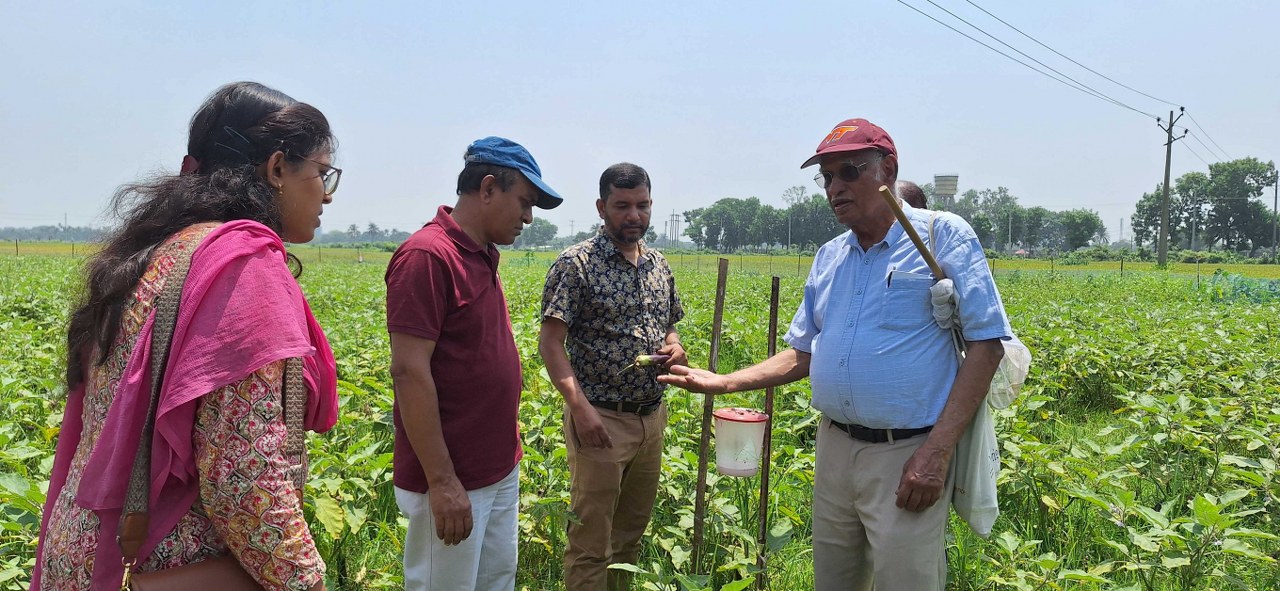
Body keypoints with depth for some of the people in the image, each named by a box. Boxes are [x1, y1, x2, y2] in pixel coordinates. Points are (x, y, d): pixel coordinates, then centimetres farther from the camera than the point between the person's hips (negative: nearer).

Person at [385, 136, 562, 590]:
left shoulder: (483, 256, 9)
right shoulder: (426, 257, -19)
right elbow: (409, 372, -22)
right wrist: (441, 481, -22)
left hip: (500, 471, 9)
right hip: (450, 480, -9)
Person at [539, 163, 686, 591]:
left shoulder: (659, 264, 9)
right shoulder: (577, 263, -10)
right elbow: (550, 340, -13)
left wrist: (674, 346, -3)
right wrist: (580, 407, -23)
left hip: (652, 418, 6)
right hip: (601, 420, -6)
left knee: (631, 531, 18)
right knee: (591, 541, 2)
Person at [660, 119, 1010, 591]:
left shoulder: (943, 235, -6)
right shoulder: (828, 258, 12)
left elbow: (986, 344, -10)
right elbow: (803, 355, 17)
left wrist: (938, 451, -17)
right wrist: (722, 383, 4)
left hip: (907, 456, -6)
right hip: (834, 450, 6)